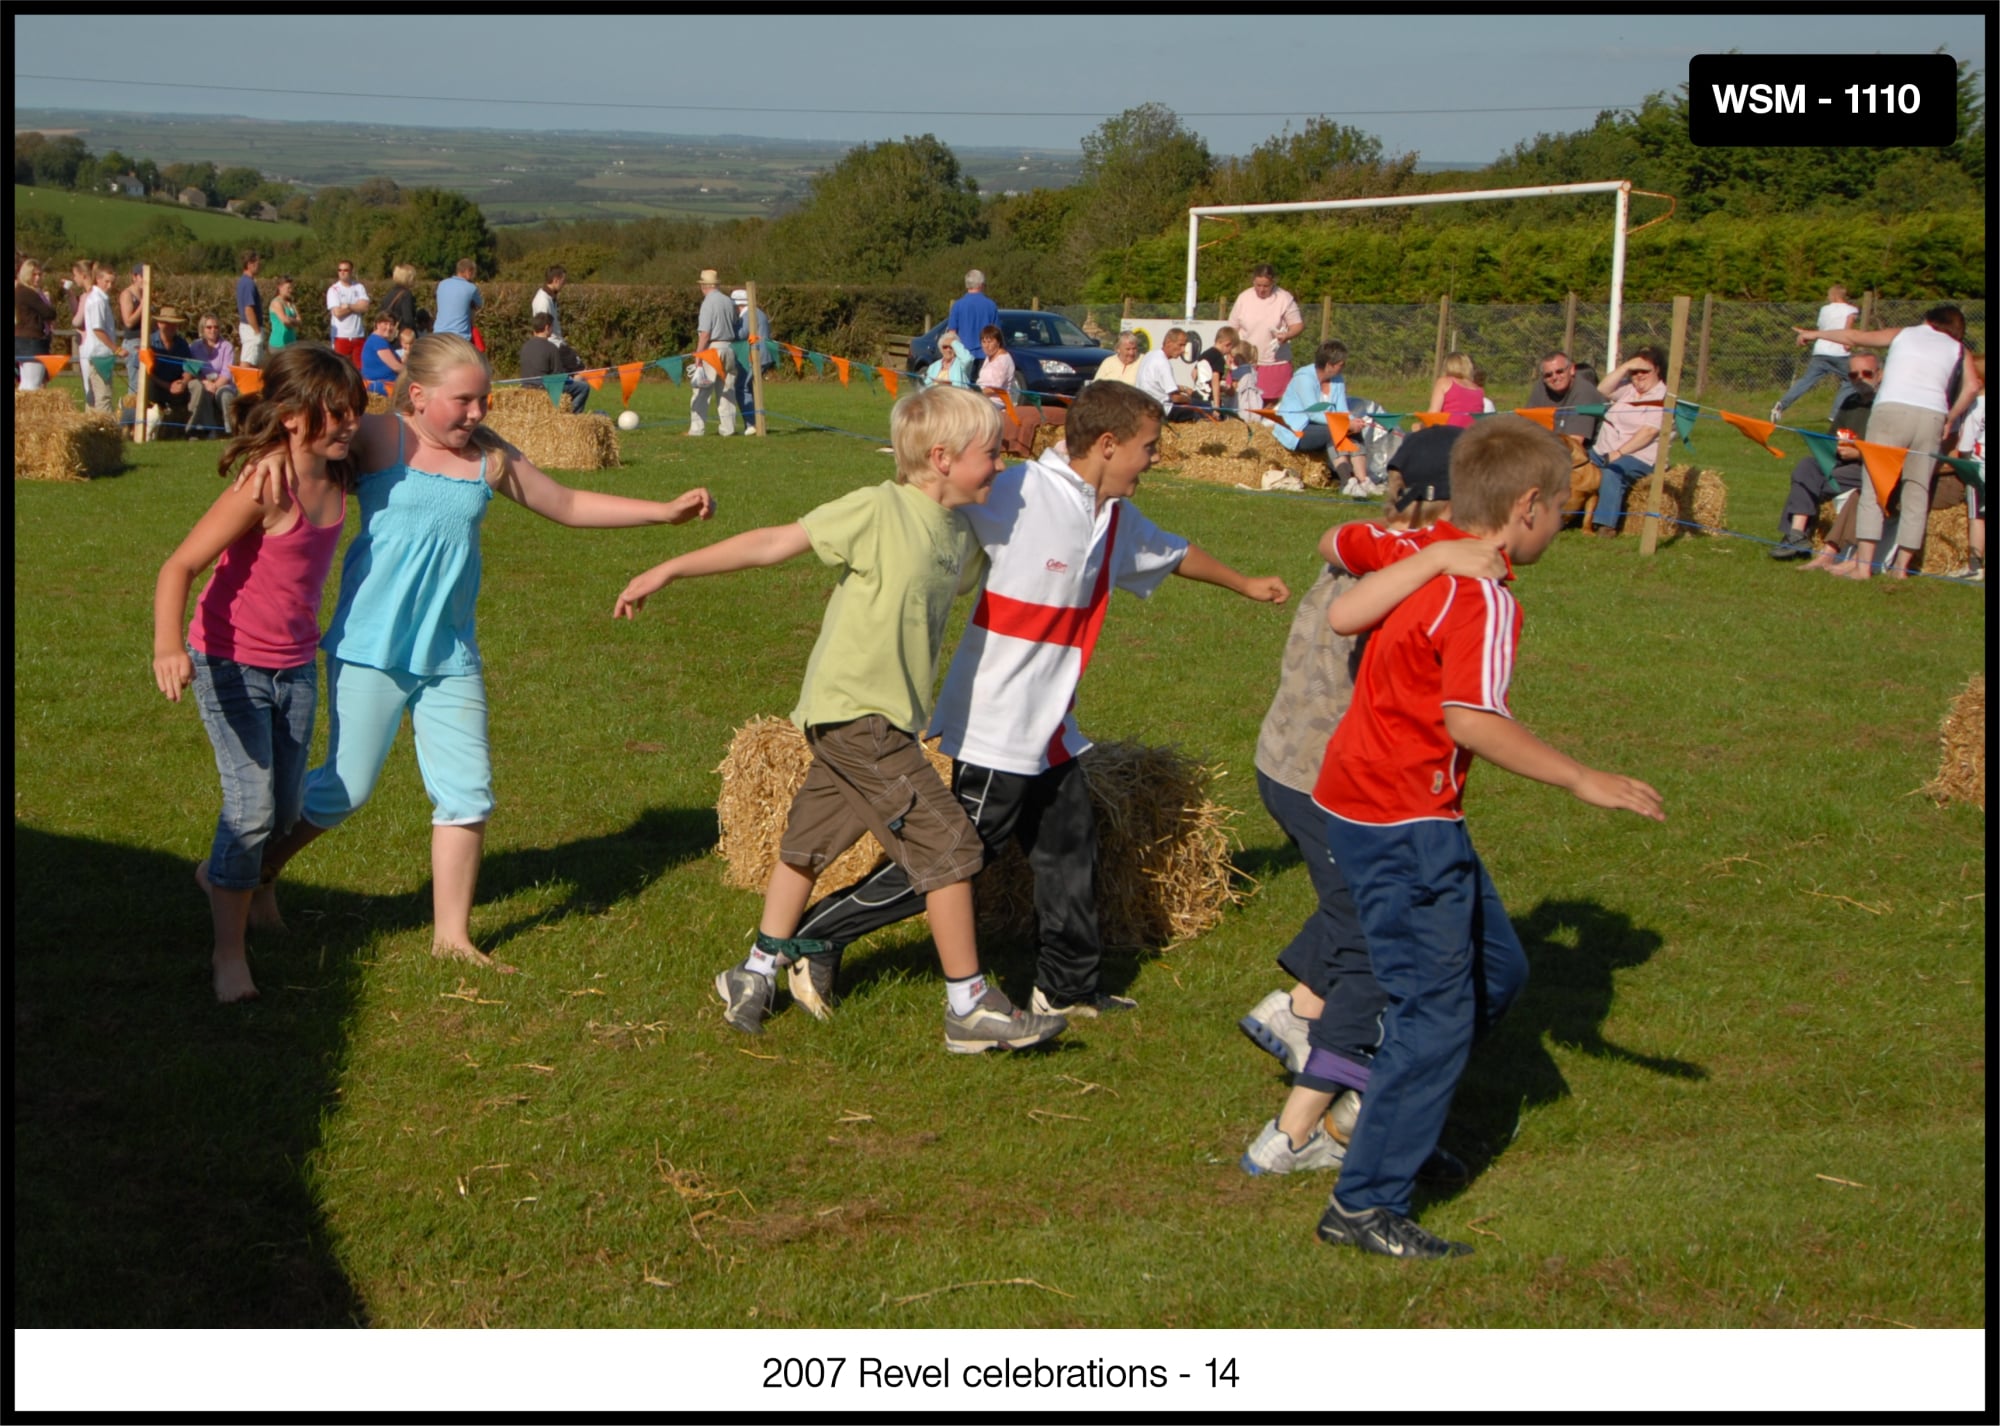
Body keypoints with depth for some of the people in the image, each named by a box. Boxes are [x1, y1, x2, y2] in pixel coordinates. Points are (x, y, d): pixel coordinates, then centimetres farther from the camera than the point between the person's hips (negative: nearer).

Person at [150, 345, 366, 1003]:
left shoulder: (337, 480, -4)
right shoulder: (264, 488, -25)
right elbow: (180, 566, -29)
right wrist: (167, 645, -42)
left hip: (297, 667, 7)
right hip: (232, 666, -7)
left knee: (286, 808, 15)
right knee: (252, 806, -12)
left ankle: (228, 876, 47)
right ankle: (229, 953, 2)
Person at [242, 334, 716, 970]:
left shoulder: (490, 458, 6)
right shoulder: (379, 439, -7)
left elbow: (568, 505, 15)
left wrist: (665, 510, 11)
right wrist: (272, 455, -39)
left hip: (451, 655, 5)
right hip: (372, 647, -5)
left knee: (468, 793, 4)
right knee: (345, 787, 2)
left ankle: (452, 934, 18)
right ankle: (250, 872, 29)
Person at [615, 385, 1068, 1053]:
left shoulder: (961, 531, 6)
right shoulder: (878, 509, -17)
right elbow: (772, 544, -14)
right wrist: (668, 571, -11)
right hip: (857, 713, -9)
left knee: (810, 840, 18)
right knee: (947, 843, -7)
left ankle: (756, 972, 30)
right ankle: (970, 1008, 1)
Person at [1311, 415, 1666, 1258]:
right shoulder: (1484, 598, -20)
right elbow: (1470, 720, -31)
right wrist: (1582, 781, -27)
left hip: (1360, 798, 10)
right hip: (1403, 821, -10)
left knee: (1495, 971, 19)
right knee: (1437, 1011, -4)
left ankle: (1399, 1127, 30)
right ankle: (1365, 1204, 1)